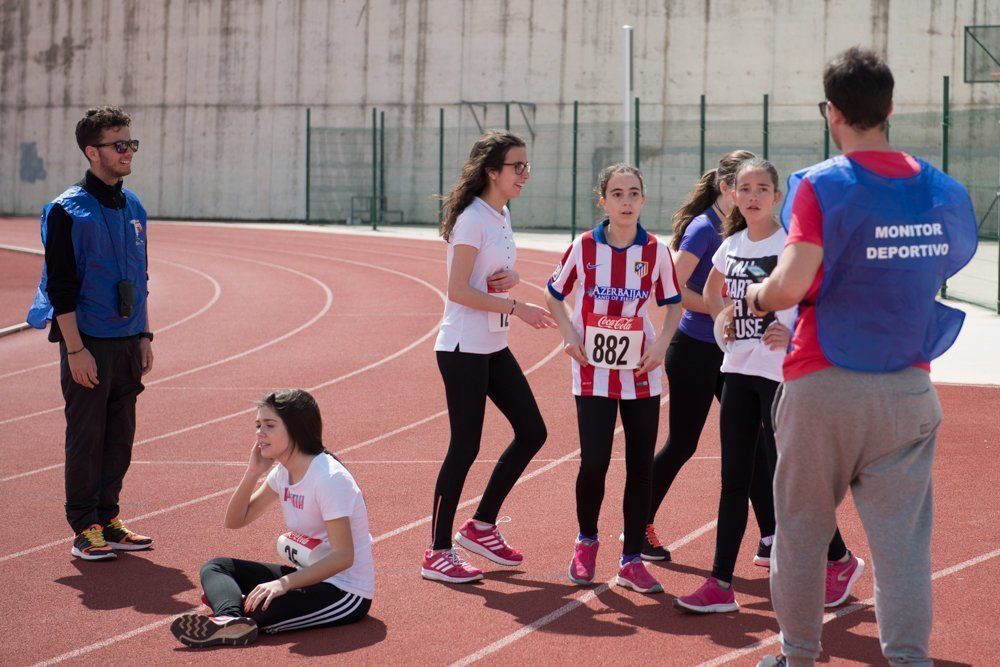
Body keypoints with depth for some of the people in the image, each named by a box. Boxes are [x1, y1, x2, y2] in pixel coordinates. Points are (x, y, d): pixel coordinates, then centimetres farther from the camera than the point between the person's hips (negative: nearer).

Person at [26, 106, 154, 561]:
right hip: (88, 343, -7)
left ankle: (107, 520, 19)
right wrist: (76, 350, -17)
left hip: (127, 341, 7)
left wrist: (144, 336, 13)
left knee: (120, 436, 10)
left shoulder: (134, 207, 11)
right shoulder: (68, 211, -10)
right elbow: (61, 287, -13)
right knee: (87, 437, -1)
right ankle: (84, 531, 6)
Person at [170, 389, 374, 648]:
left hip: (346, 592, -10)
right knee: (215, 567, -5)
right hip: (307, 575, 10)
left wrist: (284, 583, -35)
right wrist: (253, 473, -5)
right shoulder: (283, 472, 6)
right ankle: (230, 619, -33)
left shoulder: (329, 478, -22)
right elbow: (234, 521, 11)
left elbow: (343, 556, -28)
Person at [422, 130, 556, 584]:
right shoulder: (473, 218, -16)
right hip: (463, 348, -9)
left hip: (494, 346, 9)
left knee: (532, 432, 9)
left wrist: (511, 278, -2)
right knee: (465, 446, -4)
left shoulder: (502, 215, 11)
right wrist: (516, 307, -20)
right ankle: (437, 554, 7)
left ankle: (481, 526, 20)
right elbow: (458, 290, -20)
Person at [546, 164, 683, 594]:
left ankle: (632, 561, 11)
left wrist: (661, 344, -4)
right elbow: (555, 294, 10)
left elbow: (672, 304, 11)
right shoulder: (584, 247, -3)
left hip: (641, 373, 2)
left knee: (641, 466, 1)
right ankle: (586, 540, 19)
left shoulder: (656, 251, -1)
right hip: (593, 370, -1)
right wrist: (569, 335, -5)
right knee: (594, 462, -8)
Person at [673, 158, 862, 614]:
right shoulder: (730, 246, 10)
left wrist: (795, 334, -23)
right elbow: (711, 293, 28)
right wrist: (724, 320, 9)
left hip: (780, 372, -6)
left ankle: (841, 560, 18)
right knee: (734, 479, 6)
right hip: (738, 370, 6)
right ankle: (721, 585, 9)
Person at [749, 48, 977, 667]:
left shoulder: (821, 186, -11)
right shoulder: (940, 190, 3)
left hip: (825, 383, -3)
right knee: (902, 536, 2)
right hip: (908, 388, 3)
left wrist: (756, 296, 1)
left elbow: (792, 285, -20)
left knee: (802, 529, 12)